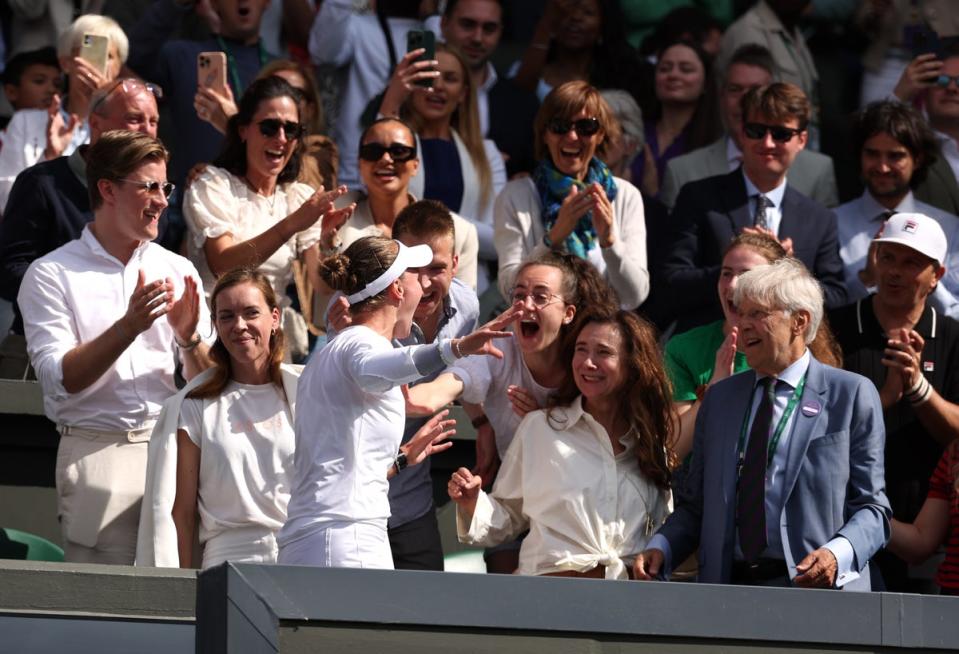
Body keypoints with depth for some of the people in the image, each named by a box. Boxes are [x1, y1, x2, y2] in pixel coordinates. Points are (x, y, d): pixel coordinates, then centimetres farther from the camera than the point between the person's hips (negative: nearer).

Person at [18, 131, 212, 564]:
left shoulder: (178, 271, 15)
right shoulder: (52, 274, 3)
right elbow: (60, 379, -8)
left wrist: (189, 338, -8)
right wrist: (129, 326, -17)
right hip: (99, 453, -3)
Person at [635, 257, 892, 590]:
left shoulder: (852, 395, 5)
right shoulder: (719, 398, 20)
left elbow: (872, 507, 2)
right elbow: (694, 504, 21)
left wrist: (838, 554, -16)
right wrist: (660, 548, 2)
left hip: (814, 588, -3)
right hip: (727, 589, 4)